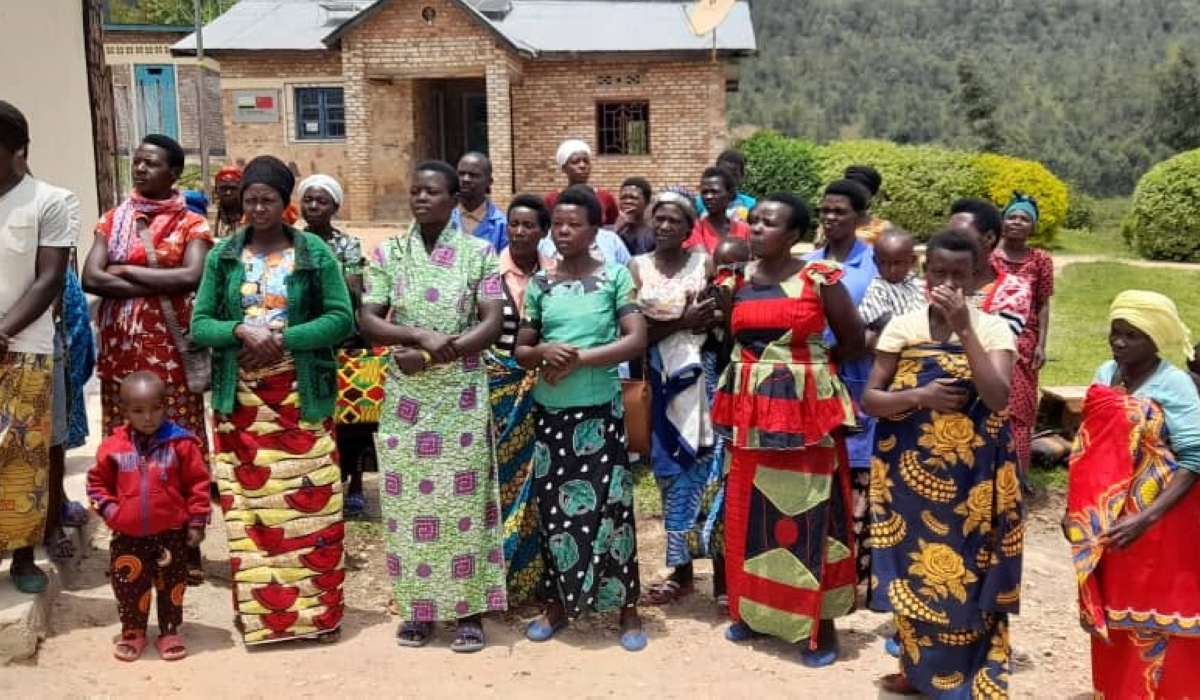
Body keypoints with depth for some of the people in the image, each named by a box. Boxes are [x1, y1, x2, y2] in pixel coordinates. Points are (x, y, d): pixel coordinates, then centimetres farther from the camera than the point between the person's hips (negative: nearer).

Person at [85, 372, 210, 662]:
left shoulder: (181, 442, -9)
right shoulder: (113, 445, -3)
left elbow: (198, 483, -5)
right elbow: (97, 481, 11)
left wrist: (196, 521, -5)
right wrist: (107, 507, -5)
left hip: (171, 532, -1)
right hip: (128, 535, 1)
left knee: (171, 585, 11)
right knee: (128, 586, 11)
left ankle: (169, 632, 28)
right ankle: (132, 632, 31)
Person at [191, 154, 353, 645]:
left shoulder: (315, 253, 1)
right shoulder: (222, 256, 7)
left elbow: (341, 318, -5)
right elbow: (199, 325, 4)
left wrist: (284, 339, -16)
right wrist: (241, 332, -16)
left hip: (301, 397, -2)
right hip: (240, 399, 2)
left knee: (310, 501, 0)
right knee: (248, 503, 6)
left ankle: (317, 610, 13)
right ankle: (258, 612, 17)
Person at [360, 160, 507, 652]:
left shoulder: (478, 253, 1)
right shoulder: (388, 253, 5)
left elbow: (493, 324, -7)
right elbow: (367, 322, -2)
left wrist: (435, 355, -16)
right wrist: (421, 335, -18)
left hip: (462, 394, -2)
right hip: (405, 396, 2)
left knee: (464, 498, 2)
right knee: (409, 498, 5)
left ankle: (469, 609, 12)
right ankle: (418, 606, 19)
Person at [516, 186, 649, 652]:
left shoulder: (615, 277, -2)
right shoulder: (540, 284, 6)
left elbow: (637, 340, -11)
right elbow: (519, 350, 9)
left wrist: (578, 359, -17)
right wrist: (544, 351, -14)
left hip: (600, 409, -3)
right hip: (549, 411, 3)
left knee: (608, 507, 0)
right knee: (554, 509, 9)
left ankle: (627, 609, 13)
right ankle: (557, 604, 23)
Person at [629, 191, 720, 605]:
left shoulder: (705, 262, 2)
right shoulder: (637, 268, 5)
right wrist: (683, 321, -15)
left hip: (703, 374, -2)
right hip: (663, 378, 2)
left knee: (707, 466, -4)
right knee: (671, 467, 6)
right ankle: (682, 569, 17)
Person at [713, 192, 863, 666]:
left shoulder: (820, 278, -8)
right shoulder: (736, 279, 5)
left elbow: (853, 342, 0)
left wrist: (806, 363, 5)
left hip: (804, 406, -5)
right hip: (749, 408, 5)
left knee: (809, 514, 0)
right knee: (750, 512, 12)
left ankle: (819, 621, 12)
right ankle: (754, 608, 27)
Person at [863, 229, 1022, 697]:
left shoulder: (992, 329, -4)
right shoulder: (902, 327, 0)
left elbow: (998, 399, -20)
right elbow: (869, 399, -2)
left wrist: (964, 328, -22)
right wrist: (919, 396, -19)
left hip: (972, 476, -1)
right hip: (911, 472, 2)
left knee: (967, 572, 4)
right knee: (913, 565, 10)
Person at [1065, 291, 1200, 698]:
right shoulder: (1105, 373, 4)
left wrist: (1146, 518, -26)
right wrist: (1075, 506, 10)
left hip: (1154, 528, -6)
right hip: (1104, 522, 6)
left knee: (1151, 626, 3)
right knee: (1110, 618, 16)